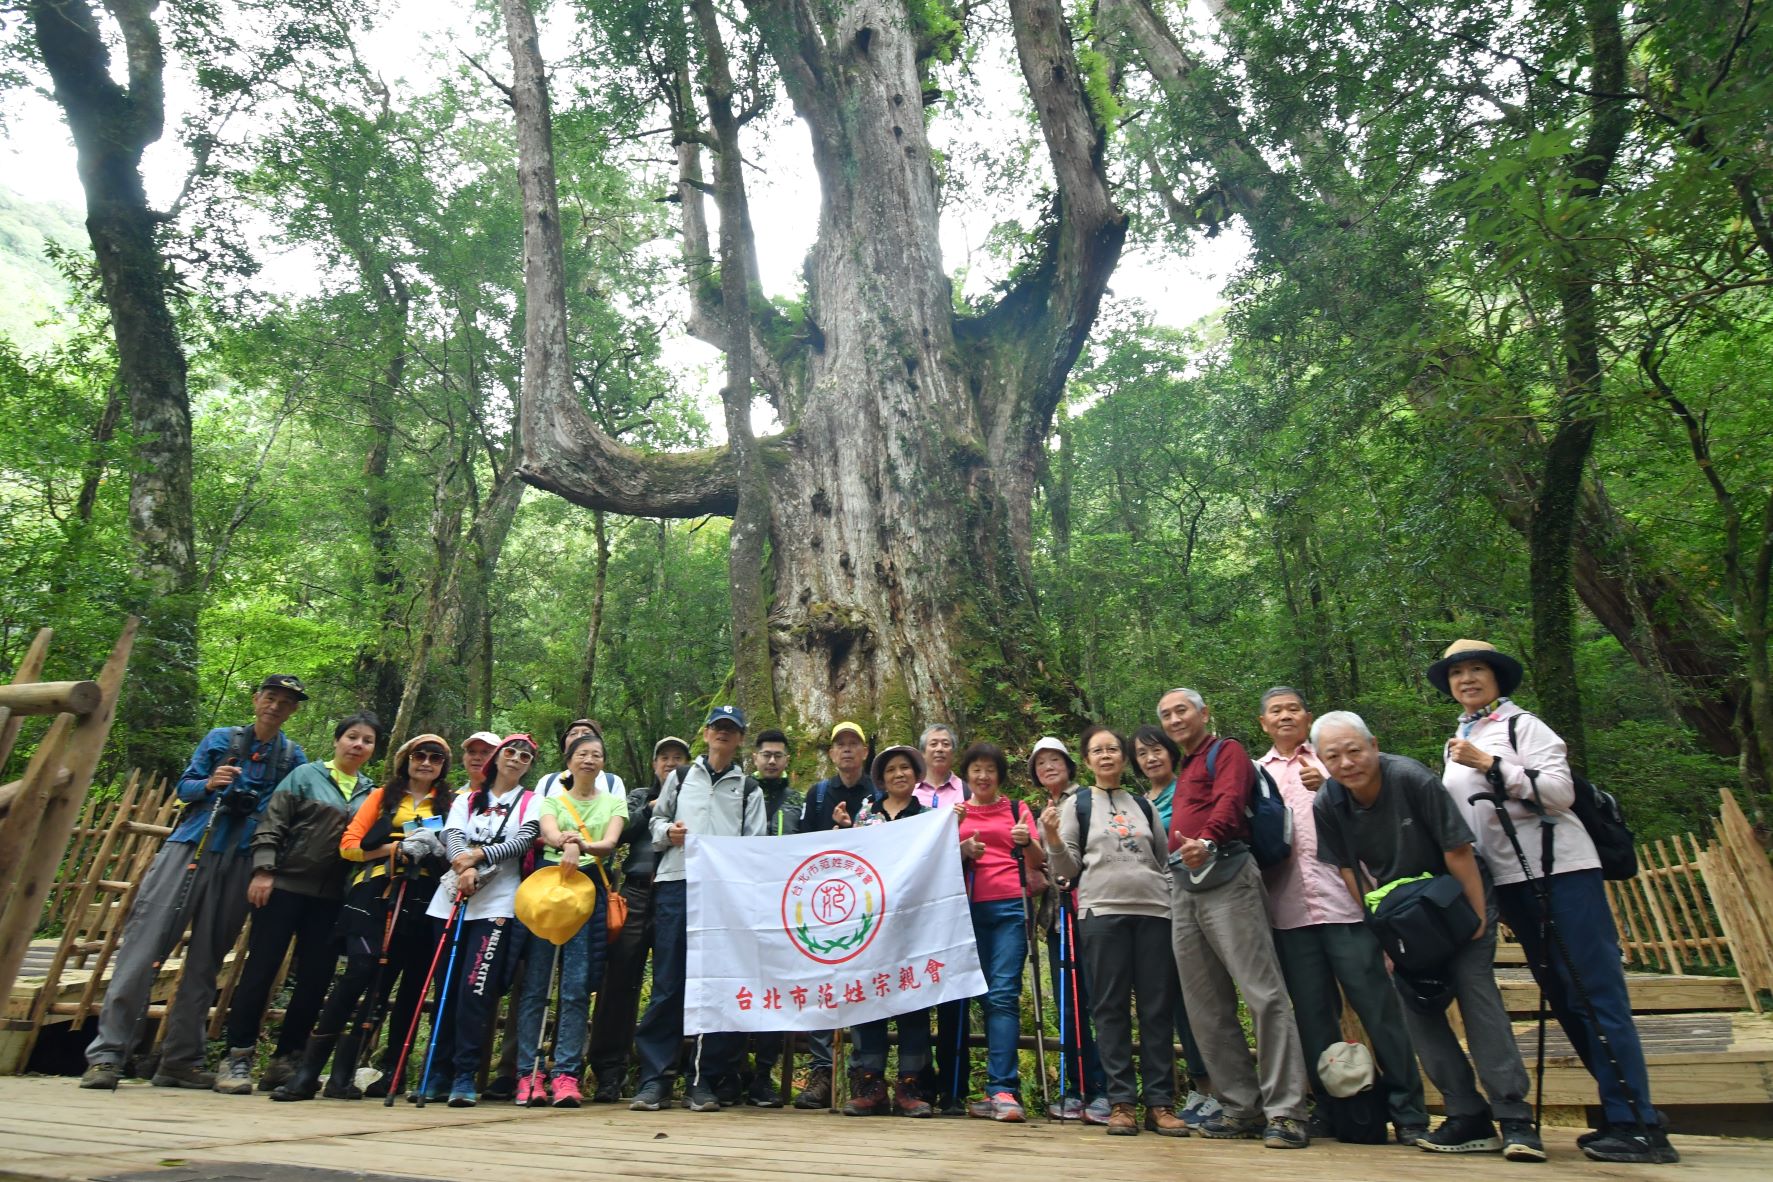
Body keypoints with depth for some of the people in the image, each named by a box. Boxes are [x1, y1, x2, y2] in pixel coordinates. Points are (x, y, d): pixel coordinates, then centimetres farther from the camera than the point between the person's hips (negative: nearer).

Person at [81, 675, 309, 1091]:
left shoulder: (293, 757, 11)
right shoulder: (220, 738, 13)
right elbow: (184, 786, 13)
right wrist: (208, 784, -8)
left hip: (240, 863, 0)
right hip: (190, 847, 0)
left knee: (206, 959, 4)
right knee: (145, 940, -8)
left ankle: (180, 1060, 11)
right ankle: (107, 1052, -2)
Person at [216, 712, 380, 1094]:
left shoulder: (371, 793, 11)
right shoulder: (306, 775, 1)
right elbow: (271, 825, -3)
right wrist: (263, 870, -12)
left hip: (332, 898, 4)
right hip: (286, 885, -4)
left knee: (316, 978, 4)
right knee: (261, 969, 1)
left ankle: (285, 1060, 17)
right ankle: (238, 1057, 14)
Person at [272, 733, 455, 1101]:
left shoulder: (450, 805, 14)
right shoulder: (382, 796, 13)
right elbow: (349, 844, 6)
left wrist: (440, 853, -10)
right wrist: (398, 848, -8)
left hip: (420, 905, 2)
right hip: (376, 896, -1)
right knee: (360, 974, -15)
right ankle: (309, 1070, -5)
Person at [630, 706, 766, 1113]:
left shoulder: (748, 788, 16)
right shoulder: (681, 776, 19)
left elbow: (755, 845, 10)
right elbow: (657, 819, 22)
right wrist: (667, 832, 0)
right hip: (676, 883, 0)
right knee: (667, 984, -1)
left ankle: (702, 1082, 10)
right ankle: (653, 1078, 6)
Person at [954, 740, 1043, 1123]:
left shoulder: (1017, 809, 12)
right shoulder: (956, 813, 14)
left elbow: (1038, 862, 6)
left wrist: (1027, 842, -16)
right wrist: (963, 850, -9)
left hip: (1010, 907, -2)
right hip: (970, 908, 2)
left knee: (1003, 994, -10)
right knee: (986, 995, 2)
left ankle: (1002, 1090, -11)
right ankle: (1003, 1087, 10)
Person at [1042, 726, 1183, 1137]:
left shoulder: (1144, 805, 16)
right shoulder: (1076, 804, 7)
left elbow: (1165, 861, 20)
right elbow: (1069, 868, 3)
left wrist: (1175, 902, 7)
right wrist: (1052, 839, -15)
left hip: (1154, 911, 3)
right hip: (1102, 911, -2)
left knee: (1158, 1007, 3)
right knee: (1111, 1007, 1)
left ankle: (1160, 1102, 11)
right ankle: (1121, 1102, 8)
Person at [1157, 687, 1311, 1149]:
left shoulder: (1226, 751, 2)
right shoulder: (1182, 770, 25)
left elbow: (1229, 801, -18)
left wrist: (1207, 842, -34)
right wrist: (1181, 854, 6)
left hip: (1224, 875, -8)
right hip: (1183, 886, 8)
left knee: (1264, 993, -8)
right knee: (1206, 1007, 9)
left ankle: (1285, 1111, -1)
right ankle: (1242, 1107, 18)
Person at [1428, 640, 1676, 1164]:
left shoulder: (1520, 724, -4)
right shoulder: (1456, 742, 16)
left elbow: (1561, 790, -16)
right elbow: (1461, 815, 23)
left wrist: (1489, 764, -20)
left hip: (1560, 870, -7)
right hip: (1509, 881, 7)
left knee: (1596, 991, -7)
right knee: (1563, 998, 10)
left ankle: (1638, 1124, -3)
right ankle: (1622, 1114, 19)